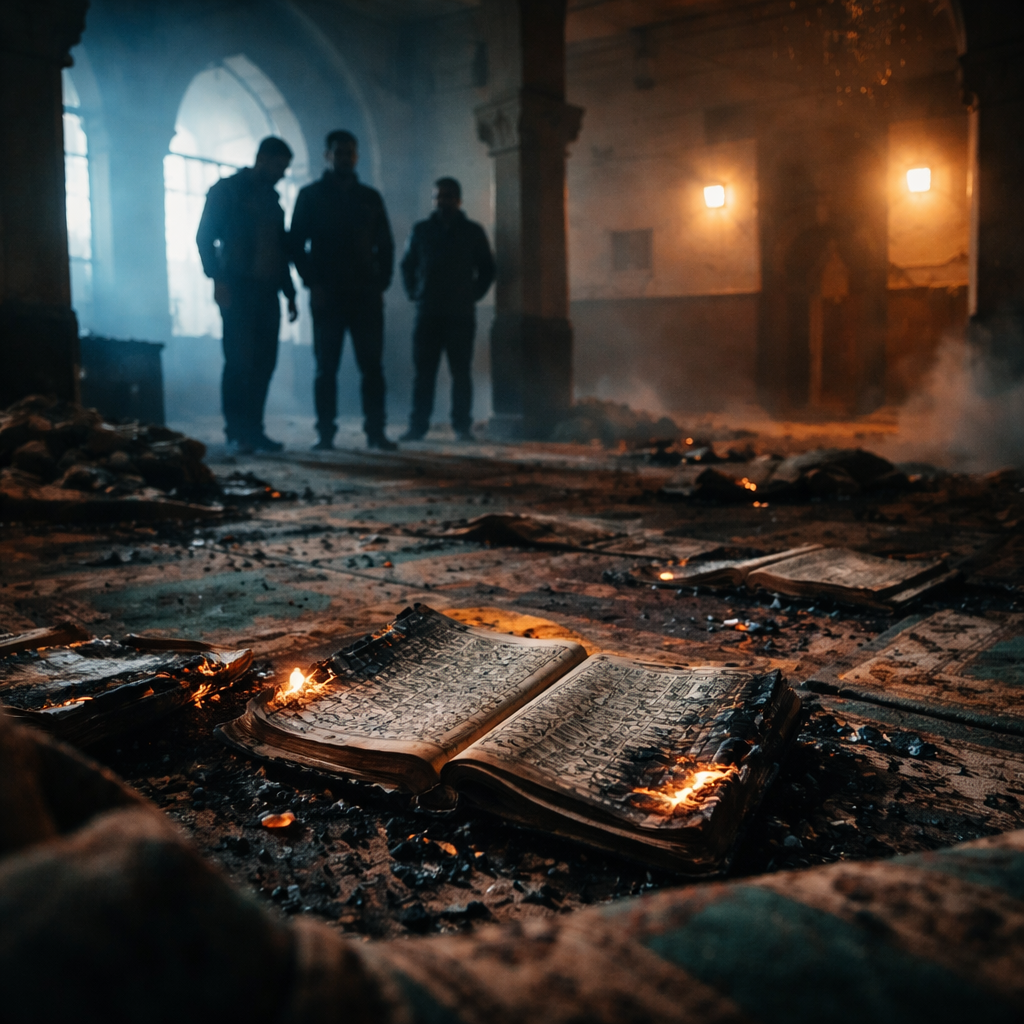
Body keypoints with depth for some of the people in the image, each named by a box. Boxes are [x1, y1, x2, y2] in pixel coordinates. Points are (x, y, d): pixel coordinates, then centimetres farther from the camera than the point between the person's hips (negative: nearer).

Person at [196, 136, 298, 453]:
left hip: (266, 292, 6)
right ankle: (237, 431, -8)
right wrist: (219, 280, -14)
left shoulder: (271, 198, 22)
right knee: (240, 360, -11)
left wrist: (289, 292, 17)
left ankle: (253, 430, 5)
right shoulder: (227, 190, 3)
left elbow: (281, 248, 24)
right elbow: (205, 237, -3)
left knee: (264, 362, 1)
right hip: (237, 290, -6)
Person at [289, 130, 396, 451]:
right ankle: (326, 433, 2)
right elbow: (296, 244, 4)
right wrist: (313, 284, -7)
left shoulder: (370, 198, 15)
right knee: (326, 367, -1)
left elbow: (385, 245, 17)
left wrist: (381, 283, 4)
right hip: (328, 296, -2)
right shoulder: (310, 196, 8)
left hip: (366, 295, 2)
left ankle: (375, 431, -1)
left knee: (372, 366, -3)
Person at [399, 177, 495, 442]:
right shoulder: (421, 231, 12)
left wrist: (474, 295, 4)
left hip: (461, 315, -1)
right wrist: (414, 294, 8)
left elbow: (487, 269, 14)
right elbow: (407, 265, 19)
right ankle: (418, 425, 2)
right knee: (424, 372, -1)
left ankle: (462, 426, 3)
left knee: (461, 372, -1)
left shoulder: (473, 232, 9)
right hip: (428, 314, 1)